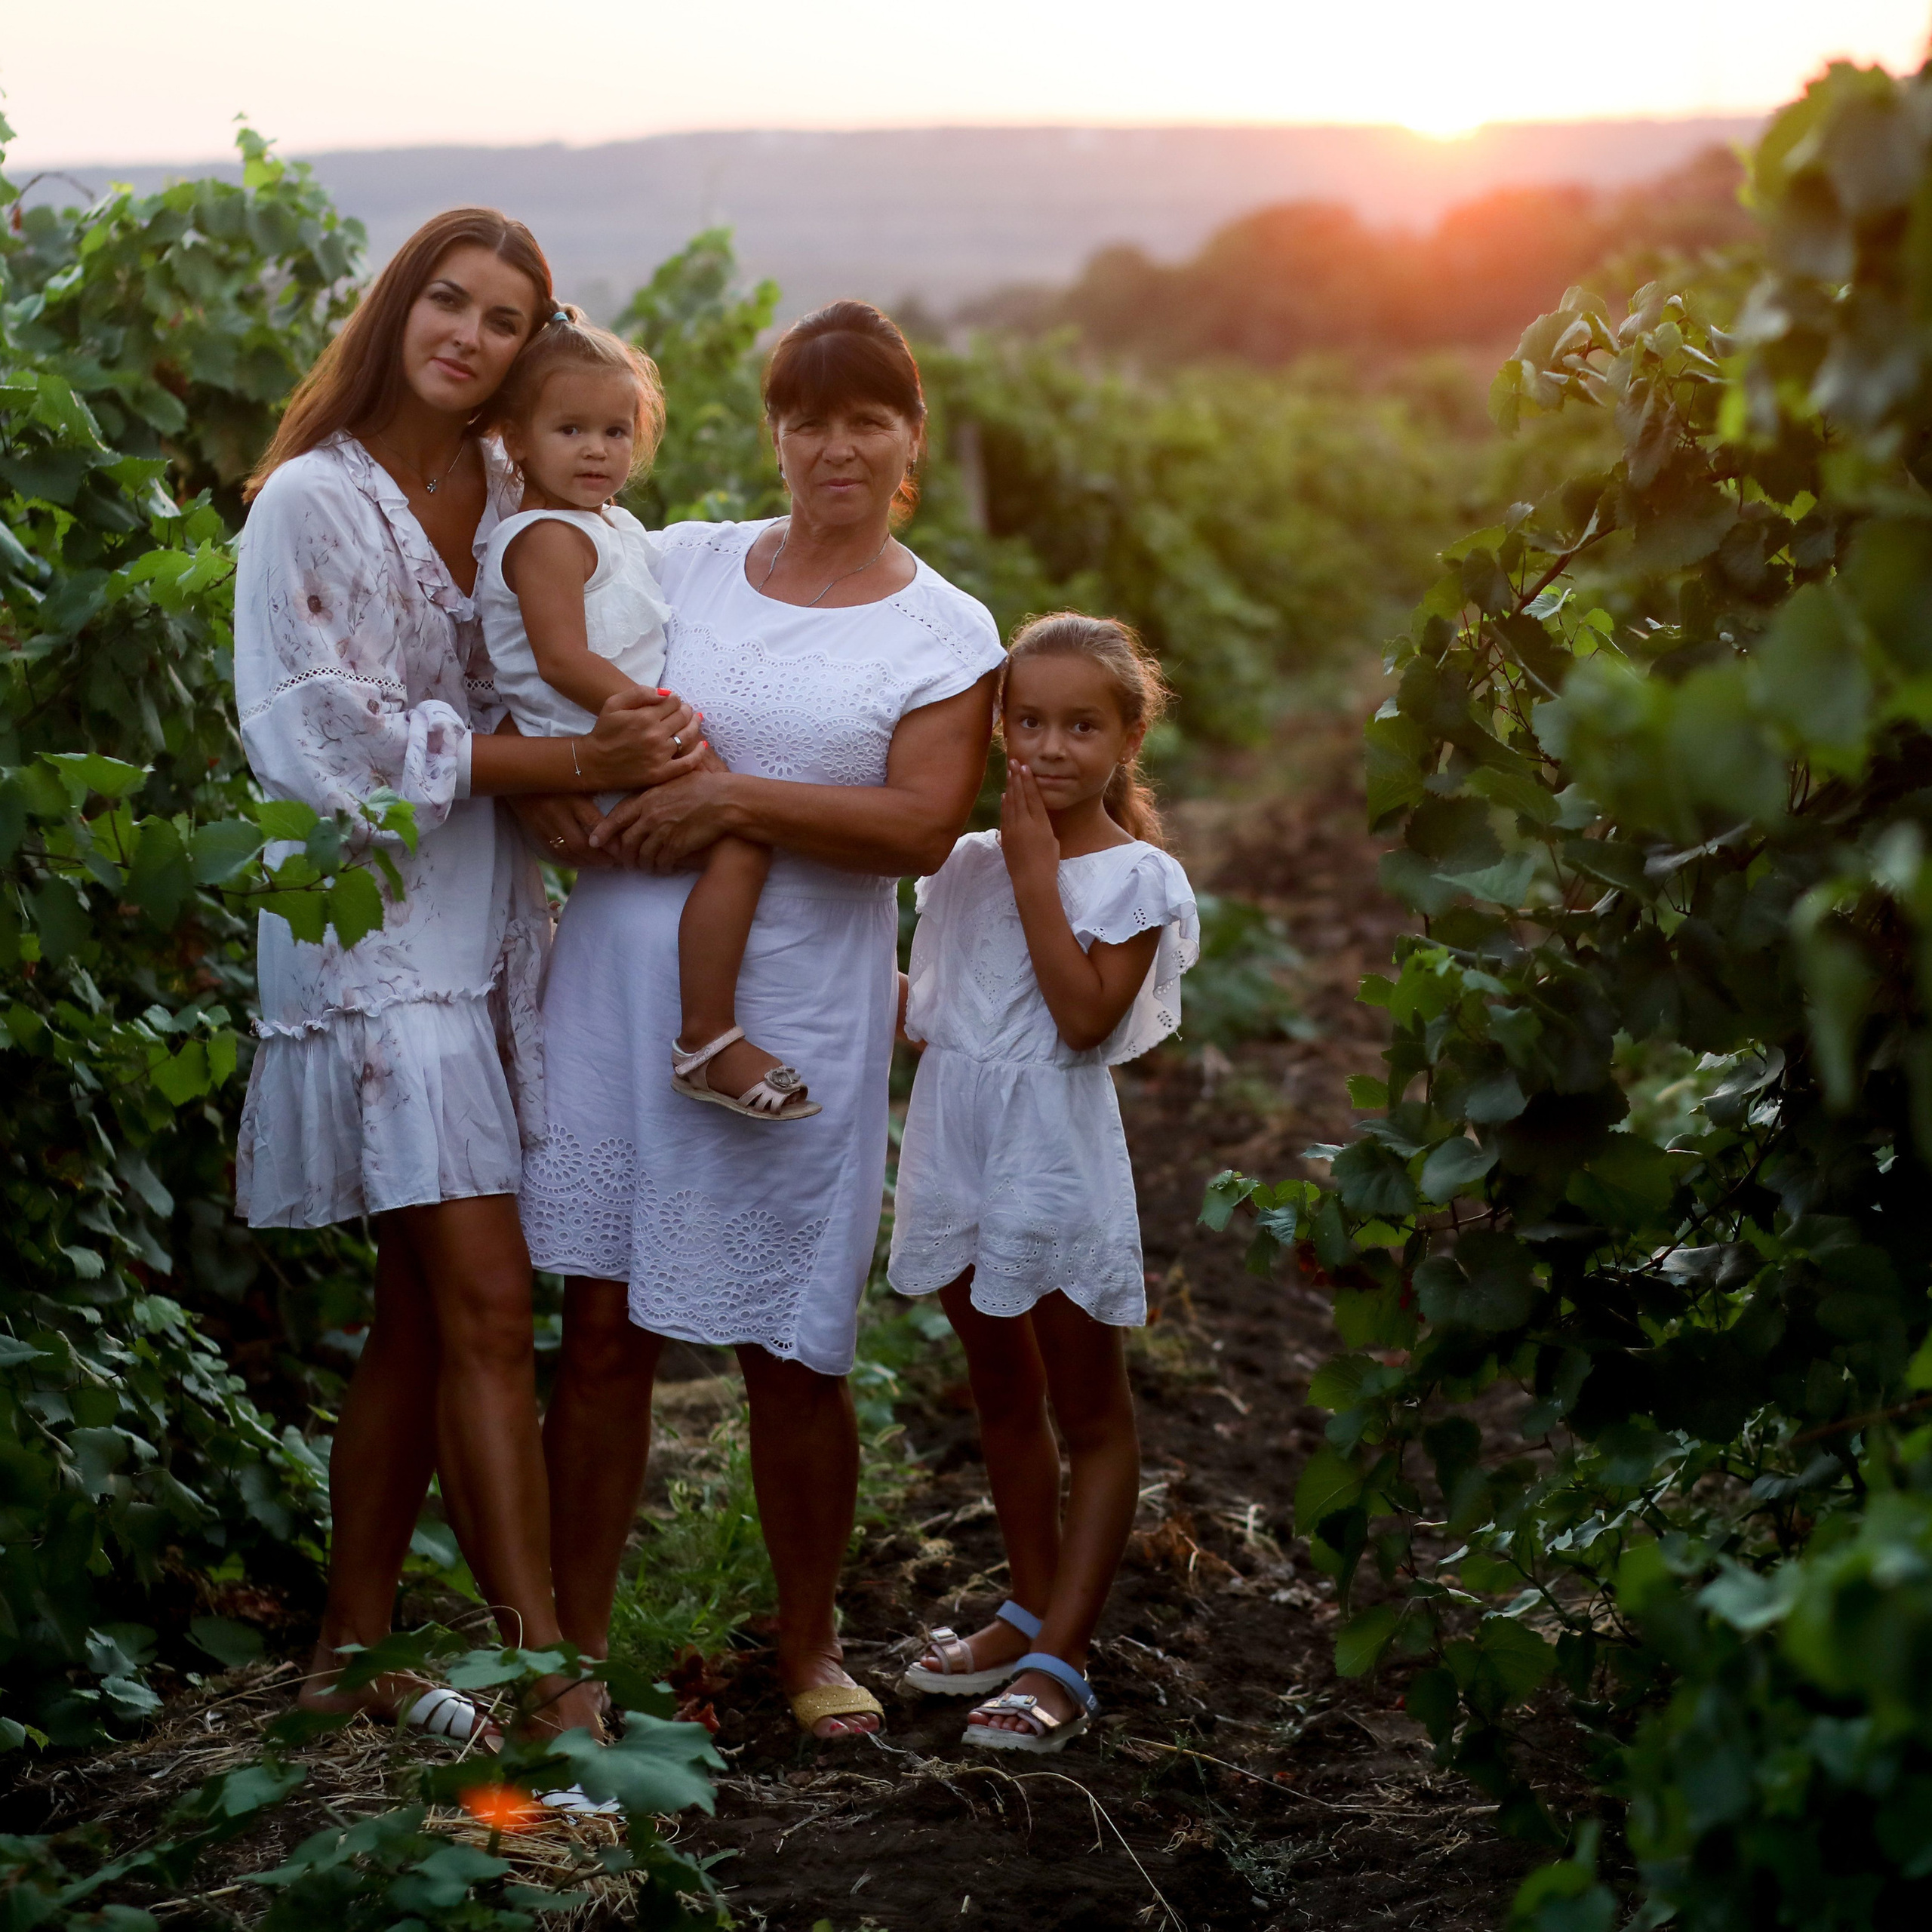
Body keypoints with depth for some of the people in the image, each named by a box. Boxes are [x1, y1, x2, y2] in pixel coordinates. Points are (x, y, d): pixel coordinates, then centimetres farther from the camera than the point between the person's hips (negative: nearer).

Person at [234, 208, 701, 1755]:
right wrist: (571, 762, -18)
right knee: (488, 1306, -10)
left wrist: (648, 731, -13)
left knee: (423, 1311, 10)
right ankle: (551, 1675, -7)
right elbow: (345, 739, -15)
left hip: (489, 930, 7)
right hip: (378, 931, -7)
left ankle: (353, 1651, 20)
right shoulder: (314, 502, -8)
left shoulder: (515, 502, 11)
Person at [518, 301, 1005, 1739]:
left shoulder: (946, 634, 3)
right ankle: (572, 1644, 11)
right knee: (603, 1325, 2)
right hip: (622, 976, 2)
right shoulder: (683, 564, 10)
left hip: (797, 1013, -2)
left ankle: (810, 1648, 22)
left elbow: (922, 826, -10)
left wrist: (737, 799, -17)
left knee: (791, 1351, 3)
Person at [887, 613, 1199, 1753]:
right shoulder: (970, 863, 9)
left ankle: (1060, 1660, 2)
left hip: (1056, 1154, -6)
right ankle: (1031, 1609, 31)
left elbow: (1086, 1015, -19)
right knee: (1003, 1394, 17)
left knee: (1090, 1413, 2)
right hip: (957, 1140, 6)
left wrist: (1037, 871, -17)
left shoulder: (1140, 878, -7)